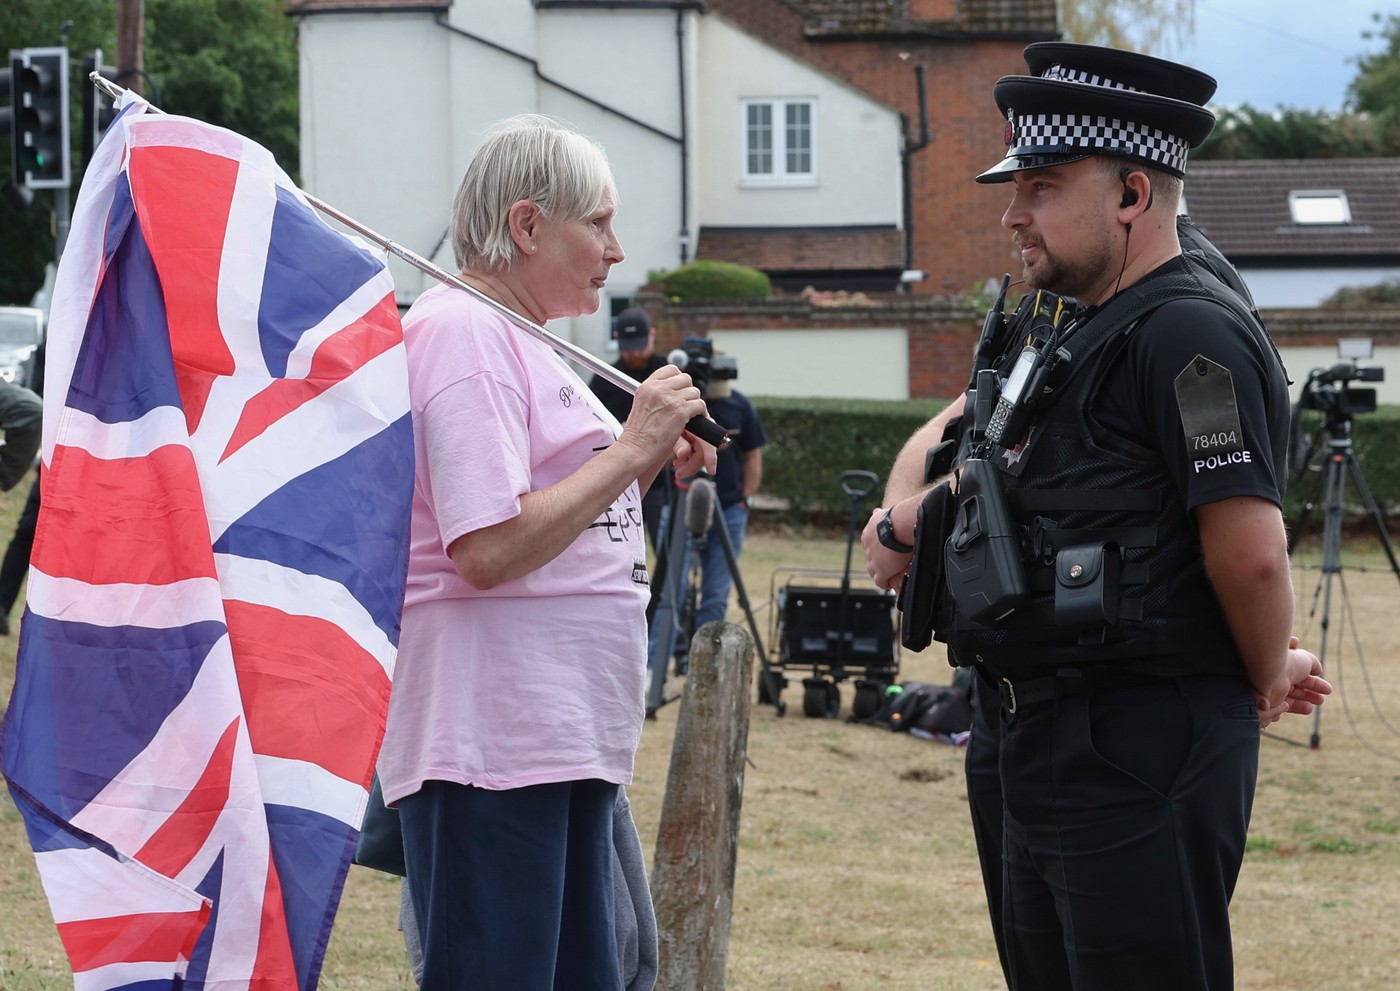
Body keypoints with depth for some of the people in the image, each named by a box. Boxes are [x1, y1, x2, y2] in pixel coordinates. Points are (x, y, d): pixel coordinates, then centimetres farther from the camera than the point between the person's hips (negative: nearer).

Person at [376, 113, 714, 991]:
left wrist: (651, 466, 10)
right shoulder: (461, 330, -11)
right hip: (490, 744, -11)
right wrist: (632, 449, -14)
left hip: (566, 740, 11)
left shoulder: (517, 339, 20)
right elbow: (488, 551, -21)